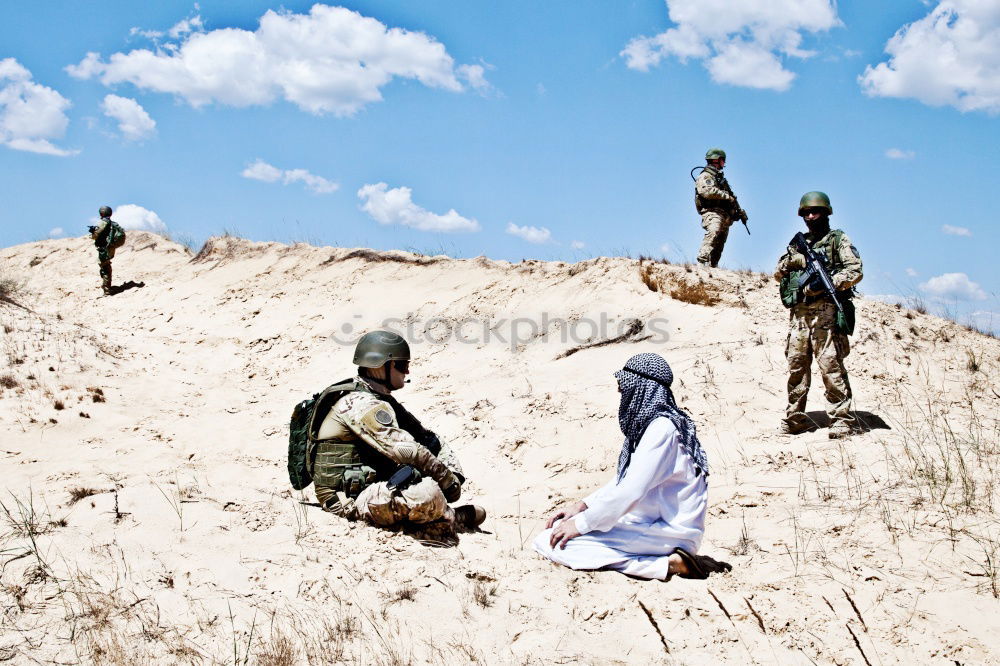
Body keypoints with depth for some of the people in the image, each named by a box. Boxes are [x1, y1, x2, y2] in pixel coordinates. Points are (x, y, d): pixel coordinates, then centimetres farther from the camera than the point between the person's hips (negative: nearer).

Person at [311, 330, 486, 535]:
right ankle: (452, 520, -2)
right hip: (350, 500, -10)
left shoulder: (381, 400, 13)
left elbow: (426, 437, 12)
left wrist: (455, 473, -2)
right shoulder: (362, 404, -19)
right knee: (427, 492, -33)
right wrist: (448, 479, -16)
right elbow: (408, 451, -26)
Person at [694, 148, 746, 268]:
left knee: (719, 245, 2)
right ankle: (702, 260, -43)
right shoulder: (705, 176, 1)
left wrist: (739, 210, 20)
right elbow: (708, 191, -19)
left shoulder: (721, 178, 29)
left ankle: (712, 267, 2)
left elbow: (731, 198, 33)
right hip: (712, 212, -9)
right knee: (713, 231, -34)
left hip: (725, 216, 9)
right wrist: (727, 196, -13)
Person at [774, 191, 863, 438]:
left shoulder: (838, 240, 6)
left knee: (831, 366, -11)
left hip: (826, 313, -6)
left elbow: (855, 271, -5)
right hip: (798, 313, 6)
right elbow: (778, 274, 21)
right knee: (796, 365, 6)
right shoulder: (798, 244, 22)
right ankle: (795, 418, 14)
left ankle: (842, 420, -9)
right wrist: (790, 260, 0)